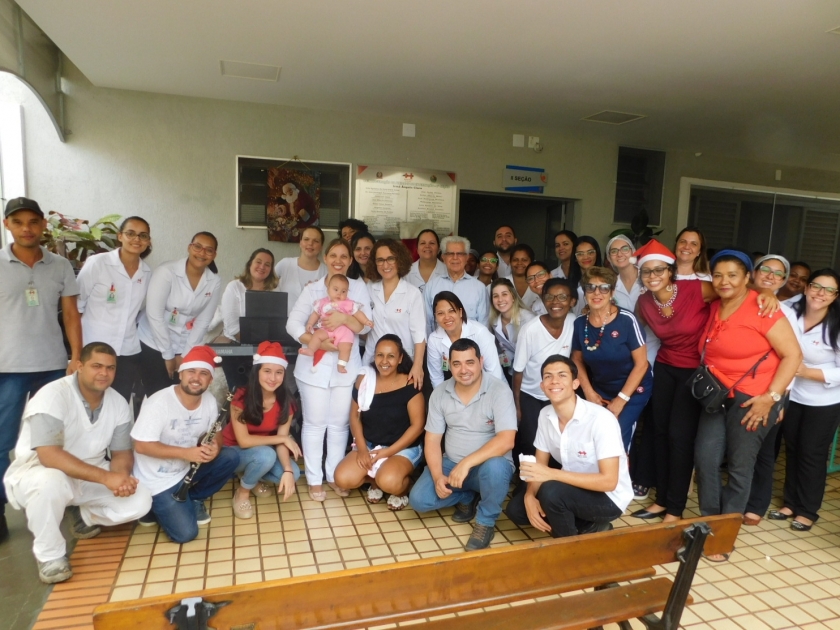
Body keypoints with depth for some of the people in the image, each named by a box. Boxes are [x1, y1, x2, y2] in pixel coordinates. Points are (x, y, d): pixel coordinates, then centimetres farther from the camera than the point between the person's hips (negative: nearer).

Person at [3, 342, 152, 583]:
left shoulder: (118, 403, -7)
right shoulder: (53, 396, -25)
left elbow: (122, 453, -1)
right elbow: (49, 456, -35)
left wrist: (122, 476, -25)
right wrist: (106, 477, -40)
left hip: (89, 476, 5)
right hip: (38, 471, -5)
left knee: (140, 500, -15)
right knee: (49, 482, -40)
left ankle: (84, 515, 15)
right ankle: (50, 556, -13)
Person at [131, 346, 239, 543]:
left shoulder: (209, 400, -7)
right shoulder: (159, 402, -25)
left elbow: (215, 433, 1)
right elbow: (141, 445, -25)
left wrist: (215, 447, -23)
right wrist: (186, 453, -32)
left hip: (186, 469, 6)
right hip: (157, 480, -6)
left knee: (230, 457, -13)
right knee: (185, 533, -14)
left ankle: (193, 499, 7)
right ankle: (155, 505, 15)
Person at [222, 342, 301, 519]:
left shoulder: (285, 401, -15)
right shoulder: (241, 398, -27)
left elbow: (281, 442, -16)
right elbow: (244, 441, -27)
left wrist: (288, 471, -33)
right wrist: (284, 438, -25)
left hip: (263, 451, 4)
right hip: (233, 451, -4)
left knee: (294, 473, -21)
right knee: (266, 454, -35)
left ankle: (253, 477, 8)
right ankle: (242, 492, -5)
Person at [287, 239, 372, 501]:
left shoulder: (359, 287, 2)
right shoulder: (312, 289, 1)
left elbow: (365, 326, -5)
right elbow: (293, 324, -7)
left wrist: (344, 318, -24)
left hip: (346, 366, 1)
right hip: (315, 365, -1)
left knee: (340, 423, 10)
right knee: (315, 423, 7)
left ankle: (335, 475, 25)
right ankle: (314, 479, 19)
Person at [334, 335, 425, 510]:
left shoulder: (409, 385, -14)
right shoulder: (364, 379, -3)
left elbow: (417, 425, -13)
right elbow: (355, 415, 3)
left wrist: (388, 452, -17)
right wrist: (361, 448, -10)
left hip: (403, 448, -4)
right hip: (369, 445, 4)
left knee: (388, 482, -32)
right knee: (343, 478, -17)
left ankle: (402, 488, 5)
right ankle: (375, 479, 14)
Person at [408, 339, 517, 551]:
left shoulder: (499, 391, -18)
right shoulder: (440, 393, -4)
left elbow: (506, 440, -28)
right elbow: (432, 440, -1)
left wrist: (467, 463, -35)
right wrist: (438, 476, -17)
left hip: (489, 465, -4)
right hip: (451, 464, 4)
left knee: (494, 467, -38)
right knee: (418, 500, -16)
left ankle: (486, 523, -8)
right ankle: (467, 497, 13)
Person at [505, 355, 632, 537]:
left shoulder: (600, 419, -26)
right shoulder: (545, 415, -6)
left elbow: (608, 481, -29)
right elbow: (540, 465, 2)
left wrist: (552, 474, -34)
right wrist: (529, 495, -18)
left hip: (609, 498, -7)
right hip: (574, 489, 7)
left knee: (551, 492, -31)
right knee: (516, 508, -2)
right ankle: (588, 527, 8)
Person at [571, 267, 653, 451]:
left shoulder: (626, 320, -21)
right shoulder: (580, 323, -8)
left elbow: (641, 363, -17)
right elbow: (577, 360, 6)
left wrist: (621, 399, -15)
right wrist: (589, 392, -4)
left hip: (633, 390, -4)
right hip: (600, 391, 4)